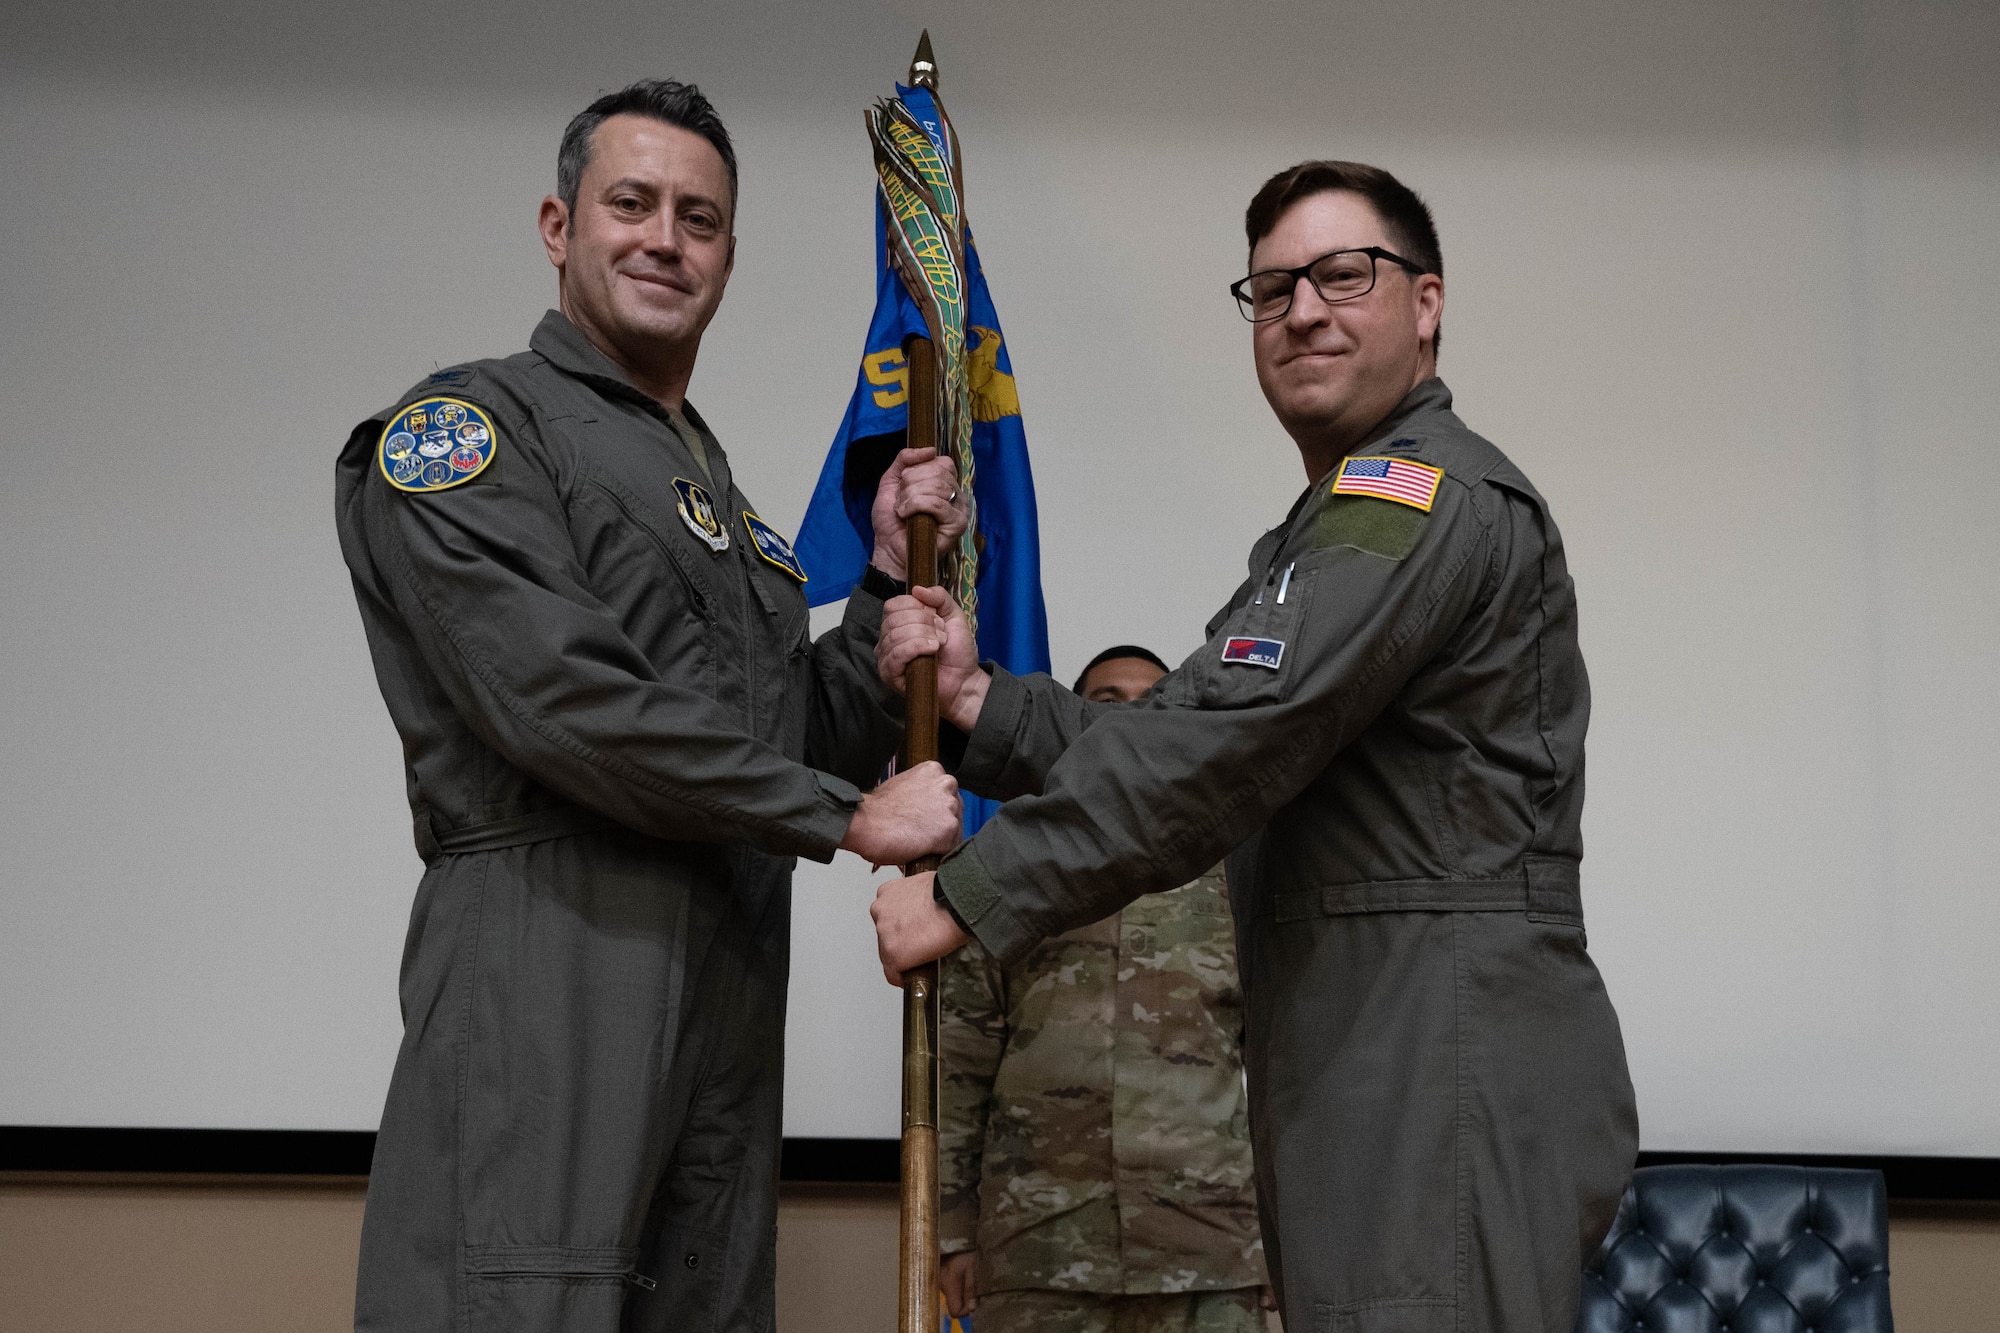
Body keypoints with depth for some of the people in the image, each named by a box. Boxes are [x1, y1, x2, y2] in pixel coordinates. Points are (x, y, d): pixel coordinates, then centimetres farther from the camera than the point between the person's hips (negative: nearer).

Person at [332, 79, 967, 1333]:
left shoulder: (724, 493, 26)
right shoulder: (463, 429, 0)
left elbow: (810, 745, 22)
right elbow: (565, 701, -14)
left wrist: (894, 579, 7)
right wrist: (853, 814, -9)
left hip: (731, 1003, 8)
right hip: (549, 985, -7)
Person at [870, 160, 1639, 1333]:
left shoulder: (1425, 497, -9)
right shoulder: (1346, 524, 25)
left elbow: (1223, 749, -18)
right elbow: (1192, 746, 17)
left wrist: (970, 896, -13)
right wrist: (977, 697, 4)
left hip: (1447, 1090, -10)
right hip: (1378, 1096, 10)